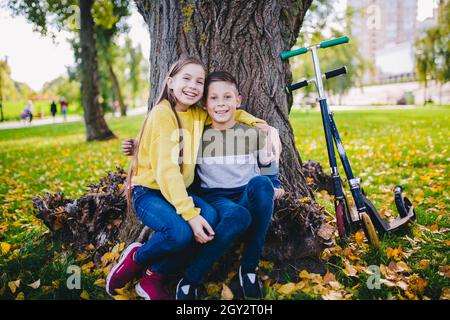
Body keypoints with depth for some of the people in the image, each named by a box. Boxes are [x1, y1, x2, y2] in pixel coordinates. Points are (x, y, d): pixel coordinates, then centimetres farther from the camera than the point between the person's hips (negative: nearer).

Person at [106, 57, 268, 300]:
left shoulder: (197, 114, 5)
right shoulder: (162, 113, -15)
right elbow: (166, 168, -24)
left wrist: (254, 121, 7)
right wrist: (190, 213, -31)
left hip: (179, 190, 7)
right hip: (149, 191, -6)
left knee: (210, 217, -25)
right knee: (180, 231, -34)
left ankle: (153, 277, -7)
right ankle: (136, 257, 1)